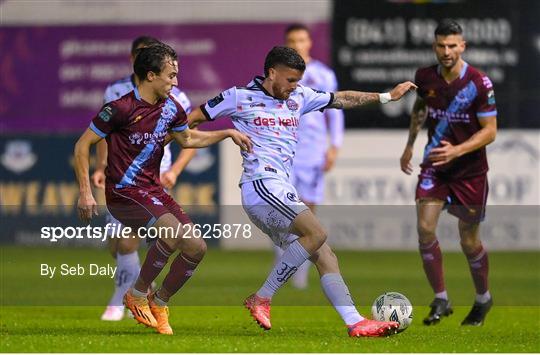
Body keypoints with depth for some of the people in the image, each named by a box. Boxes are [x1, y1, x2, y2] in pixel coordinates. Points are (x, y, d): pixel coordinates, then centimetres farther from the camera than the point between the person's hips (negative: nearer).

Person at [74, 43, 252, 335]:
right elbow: (82, 145, -9)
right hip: (124, 194, -8)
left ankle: (159, 303, 17)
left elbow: (187, 138, 28)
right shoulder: (121, 109, -15)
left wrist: (228, 133, 21)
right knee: (174, 233, -30)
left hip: (153, 191, 8)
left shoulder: (171, 107, 7)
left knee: (196, 247, -2)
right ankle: (137, 294, -10)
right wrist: (85, 192, -13)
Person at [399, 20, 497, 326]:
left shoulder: (479, 83, -17)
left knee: (469, 241, 6)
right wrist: (410, 146, 21)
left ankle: (483, 299, 31)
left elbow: (490, 131, -14)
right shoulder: (425, 78, -3)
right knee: (425, 228, -14)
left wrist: (457, 151, -27)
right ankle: (441, 300, -1)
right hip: (434, 166, 3)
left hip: (470, 171, -3)